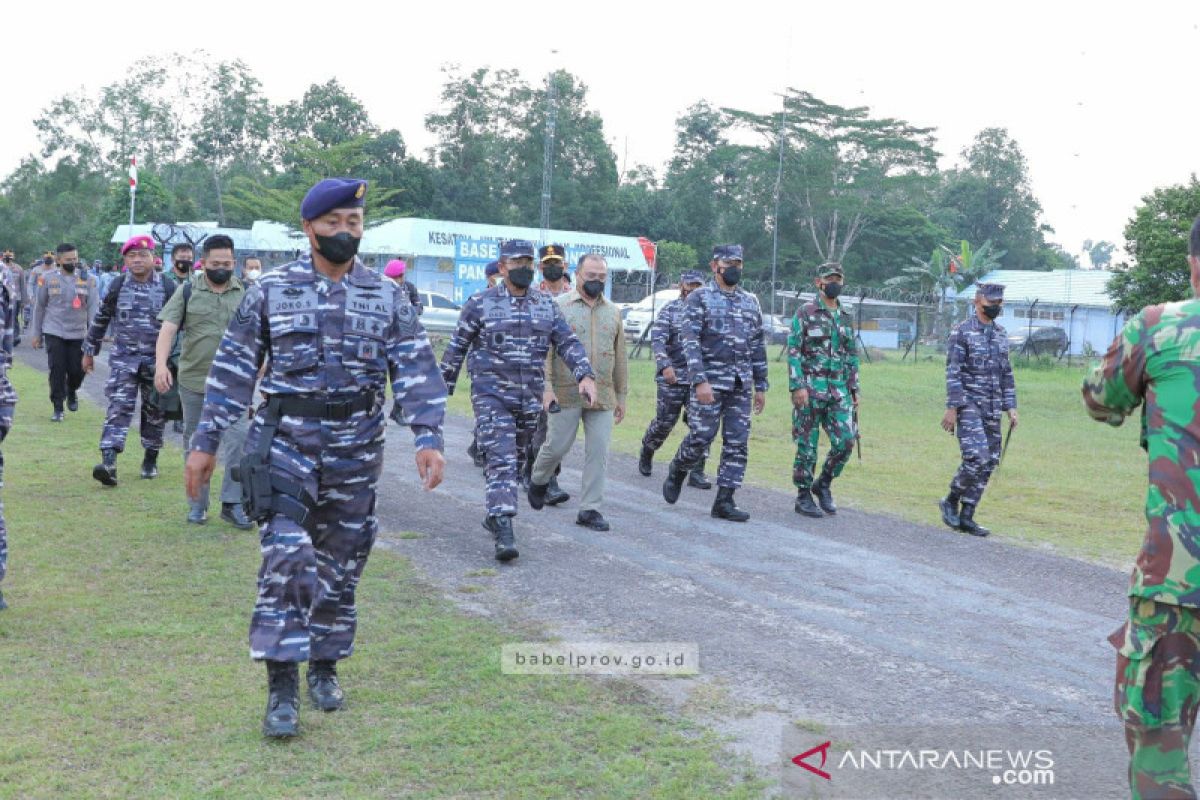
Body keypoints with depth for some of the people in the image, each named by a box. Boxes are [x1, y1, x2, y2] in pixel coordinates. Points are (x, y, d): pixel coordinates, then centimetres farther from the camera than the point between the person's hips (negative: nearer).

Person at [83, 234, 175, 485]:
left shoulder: (166, 287, -2)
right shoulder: (118, 286, 2)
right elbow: (101, 318, 12)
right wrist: (89, 351, 15)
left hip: (156, 360, 0)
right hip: (124, 358, 0)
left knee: (155, 412, 9)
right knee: (119, 408, -11)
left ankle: (150, 459, 25)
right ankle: (108, 462, -20)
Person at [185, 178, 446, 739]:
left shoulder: (388, 297, 4)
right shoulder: (271, 290, 1)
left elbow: (416, 371, -3)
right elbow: (233, 370, 2)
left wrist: (428, 437, -16)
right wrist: (205, 442, 0)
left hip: (356, 451, 2)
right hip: (285, 443, -2)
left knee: (340, 565, 11)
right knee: (287, 557, -14)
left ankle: (324, 667, 29)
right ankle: (282, 686, -6)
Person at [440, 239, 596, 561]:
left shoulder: (547, 305, 8)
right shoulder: (480, 304, -3)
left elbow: (568, 343, 5)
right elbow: (456, 348, 2)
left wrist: (586, 375, -11)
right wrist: (443, 388, 4)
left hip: (530, 398, 5)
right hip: (491, 394, -5)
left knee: (516, 461, 15)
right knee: (501, 460, -15)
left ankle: (494, 514, 33)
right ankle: (504, 532, -20)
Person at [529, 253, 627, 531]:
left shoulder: (613, 312, 12)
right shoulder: (559, 306, -1)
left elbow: (620, 358, 16)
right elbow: (546, 349, -6)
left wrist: (621, 396, 14)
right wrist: (546, 386, -15)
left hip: (603, 396, 4)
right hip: (567, 393, -3)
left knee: (598, 452, 1)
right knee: (558, 445, 3)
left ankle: (590, 508, 8)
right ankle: (538, 480, 33)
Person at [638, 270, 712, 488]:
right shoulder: (669, 310, -1)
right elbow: (657, 339, -12)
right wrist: (665, 365, -26)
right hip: (672, 378, -3)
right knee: (664, 422, 4)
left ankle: (697, 471, 0)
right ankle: (647, 452, 33)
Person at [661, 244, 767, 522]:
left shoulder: (751, 302, 15)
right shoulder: (700, 298, -2)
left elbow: (758, 347, 17)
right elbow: (690, 342, -11)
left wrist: (761, 386, 13)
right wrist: (700, 381, -21)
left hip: (741, 385, 5)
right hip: (710, 382, -5)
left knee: (738, 443, 0)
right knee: (700, 437, -6)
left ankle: (724, 501, 5)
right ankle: (676, 473, 23)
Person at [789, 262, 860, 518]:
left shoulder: (845, 317, 14)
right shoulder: (805, 313, -4)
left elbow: (852, 355, 19)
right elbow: (793, 351, -9)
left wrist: (854, 388, 13)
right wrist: (797, 386, -16)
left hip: (839, 389, 5)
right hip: (811, 388, -5)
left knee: (845, 441, -3)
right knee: (807, 445, 0)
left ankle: (823, 485, 18)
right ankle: (803, 497, 11)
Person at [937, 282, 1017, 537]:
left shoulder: (1001, 334, 14)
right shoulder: (962, 332, -6)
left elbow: (1006, 374, 18)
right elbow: (953, 373, -11)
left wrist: (1011, 407, 11)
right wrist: (952, 408, -16)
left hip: (992, 410, 7)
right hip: (969, 405, -7)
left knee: (989, 462, 4)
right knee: (976, 457, -17)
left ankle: (966, 517, 10)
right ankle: (950, 502, 4)